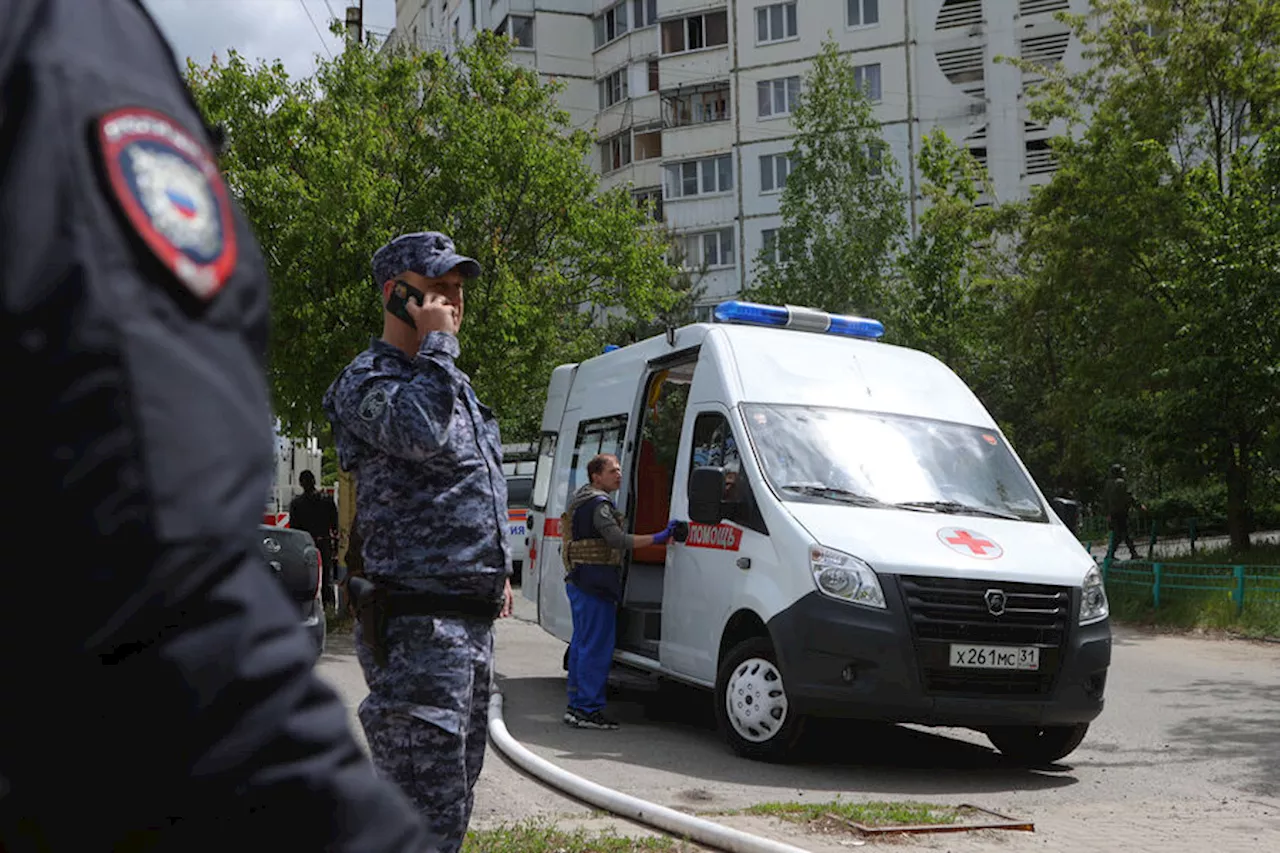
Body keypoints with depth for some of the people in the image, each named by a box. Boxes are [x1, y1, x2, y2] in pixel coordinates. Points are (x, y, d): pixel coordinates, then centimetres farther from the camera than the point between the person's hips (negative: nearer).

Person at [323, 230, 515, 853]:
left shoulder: (451, 381, 20)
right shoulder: (366, 380, -9)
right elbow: (422, 434, -31)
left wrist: (499, 569, 24)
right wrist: (435, 342, -17)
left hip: (472, 622, 10)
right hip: (418, 625, -9)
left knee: (453, 803, 17)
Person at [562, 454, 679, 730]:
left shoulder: (581, 500, 19)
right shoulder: (598, 504, -15)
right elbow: (618, 540, -26)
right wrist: (658, 538, -30)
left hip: (578, 582, 11)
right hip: (595, 585, -11)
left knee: (582, 643, 15)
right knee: (597, 647, -7)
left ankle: (576, 705, 21)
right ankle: (588, 710, -5)